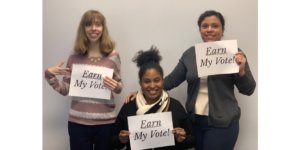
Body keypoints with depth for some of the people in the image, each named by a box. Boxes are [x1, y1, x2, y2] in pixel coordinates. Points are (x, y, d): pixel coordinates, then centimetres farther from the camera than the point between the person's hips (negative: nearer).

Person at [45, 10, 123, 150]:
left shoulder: (112, 55, -1)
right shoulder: (75, 57, 2)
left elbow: (118, 86, 7)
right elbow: (65, 89, 6)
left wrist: (116, 86, -15)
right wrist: (49, 75, -7)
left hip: (105, 121, 0)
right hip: (78, 121, 1)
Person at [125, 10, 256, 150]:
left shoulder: (234, 53, -5)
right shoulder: (190, 54, 4)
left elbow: (248, 90, -3)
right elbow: (171, 80, 7)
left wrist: (241, 70, -22)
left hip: (221, 123, -3)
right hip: (194, 120, 3)